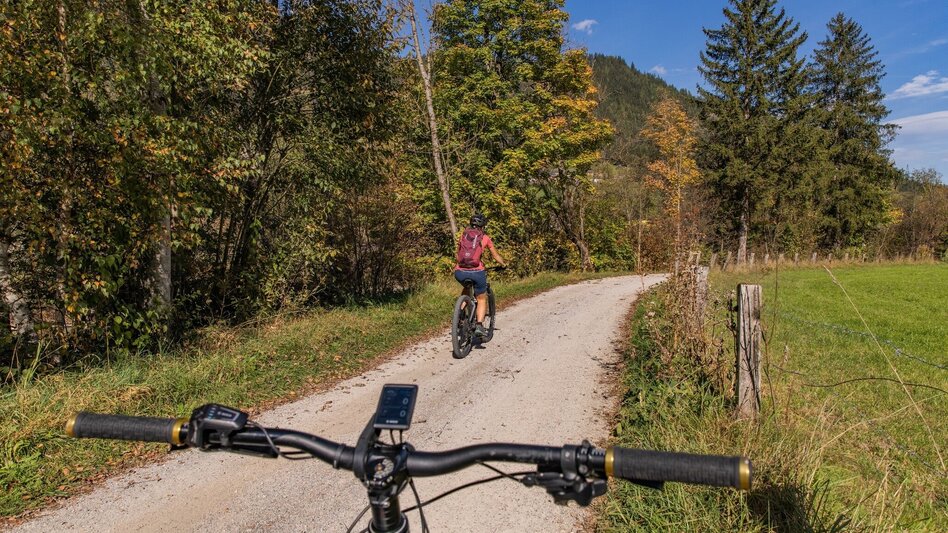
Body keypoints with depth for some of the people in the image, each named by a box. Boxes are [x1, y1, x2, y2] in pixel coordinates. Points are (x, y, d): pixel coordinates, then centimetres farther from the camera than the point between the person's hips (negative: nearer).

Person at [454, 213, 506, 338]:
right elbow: (496, 256, 22)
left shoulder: (463, 234, 16)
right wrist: (504, 264, 41)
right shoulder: (485, 238, 11)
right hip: (476, 272, -2)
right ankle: (479, 325, -1)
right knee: (482, 299, 17)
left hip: (459, 272, 3)